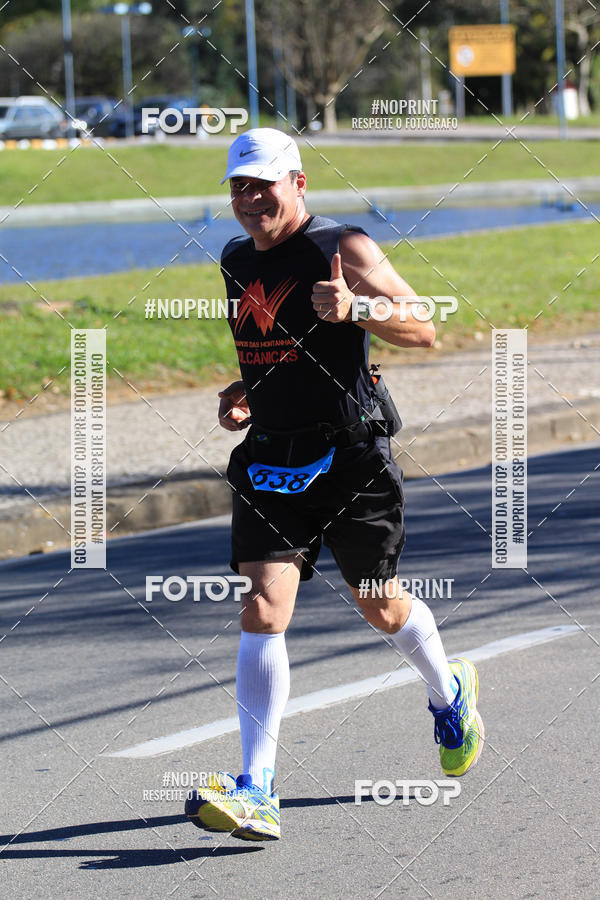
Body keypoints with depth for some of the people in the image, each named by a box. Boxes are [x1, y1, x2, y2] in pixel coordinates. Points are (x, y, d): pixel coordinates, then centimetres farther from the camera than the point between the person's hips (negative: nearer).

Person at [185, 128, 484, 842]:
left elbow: (424, 328, -13)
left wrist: (355, 308, -30)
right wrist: (238, 395, 8)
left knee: (380, 606, 12)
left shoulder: (341, 248, -9)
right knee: (263, 608, -11)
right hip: (269, 458, 4)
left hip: (349, 456, -4)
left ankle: (450, 692, 46)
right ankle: (256, 793, -17)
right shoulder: (235, 262, 10)